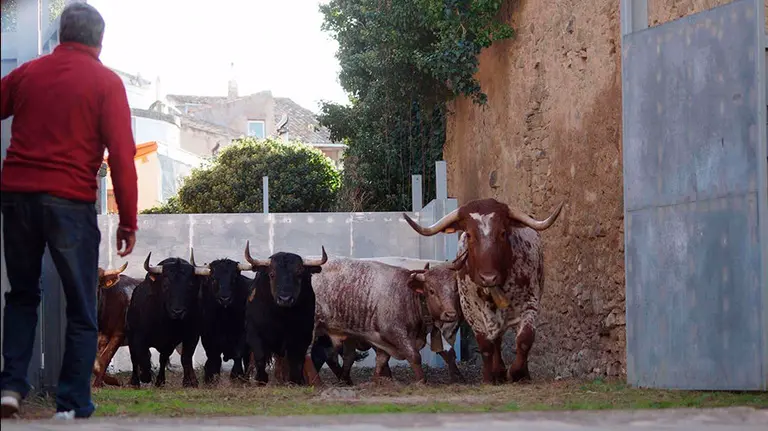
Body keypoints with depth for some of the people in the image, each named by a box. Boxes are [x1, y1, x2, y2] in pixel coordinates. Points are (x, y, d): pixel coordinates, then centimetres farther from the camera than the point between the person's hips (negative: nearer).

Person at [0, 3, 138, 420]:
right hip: (70, 200, -3)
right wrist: (128, 221, -3)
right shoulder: (105, 82, -1)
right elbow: (121, 155, -7)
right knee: (81, 311, 6)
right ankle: (71, 406, 1)